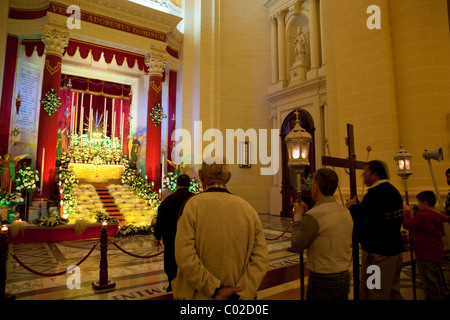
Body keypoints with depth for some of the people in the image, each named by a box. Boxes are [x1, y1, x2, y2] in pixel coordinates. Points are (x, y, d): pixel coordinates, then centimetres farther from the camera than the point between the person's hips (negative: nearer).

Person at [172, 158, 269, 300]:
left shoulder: (192, 205, -14)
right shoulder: (248, 208, -4)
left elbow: (185, 258, -21)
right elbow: (261, 258, -8)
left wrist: (215, 291, -14)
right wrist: (238, 294, -9)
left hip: (198, 296, -2)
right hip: (236, 296, 3)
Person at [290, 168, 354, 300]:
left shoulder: (313, 216, -23)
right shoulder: (346, 211, 2)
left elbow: (296, 246, -13)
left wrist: (298, 216, -4)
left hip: (322, 282, -7)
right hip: (345, 278, 7)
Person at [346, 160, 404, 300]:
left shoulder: (374, 194, -22)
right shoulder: (394, 191, 9)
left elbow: (360, 224, -23)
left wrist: (352, 206, -4)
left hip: (377, 253, -10)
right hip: (395, 249, 10)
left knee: (372, 295, 1)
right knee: (393, 292, 22)